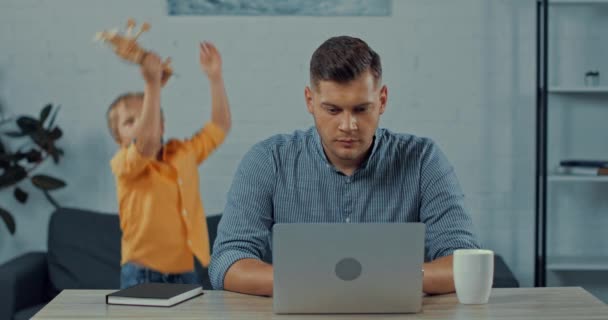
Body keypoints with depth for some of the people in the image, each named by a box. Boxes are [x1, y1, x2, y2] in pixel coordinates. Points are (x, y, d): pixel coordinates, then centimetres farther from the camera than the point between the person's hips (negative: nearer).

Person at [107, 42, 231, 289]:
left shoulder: (184, 153, 10)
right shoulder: (123, 164, -8)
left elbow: (220, 125, 13)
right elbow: (148, 140, -28)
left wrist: (215, 77, 3)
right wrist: (152, 84, -33)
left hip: (184, 270, 5)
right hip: (142, 273, -5)